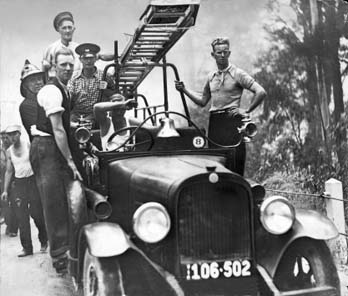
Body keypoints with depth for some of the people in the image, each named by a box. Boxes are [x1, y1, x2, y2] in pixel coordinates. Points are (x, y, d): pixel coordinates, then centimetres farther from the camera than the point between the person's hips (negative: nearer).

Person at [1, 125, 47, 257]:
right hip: (19, 183, 3)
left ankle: (44, 241, 19)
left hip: (32, 181, -3)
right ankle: (27, 247, 1)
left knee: (36, 213, -4)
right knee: (22, 216, -3)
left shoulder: (29, 146, -4)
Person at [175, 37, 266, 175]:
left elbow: (261, 92, -9)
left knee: (235, 162, -7)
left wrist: (247, 111, -10)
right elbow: (202, 102, 21)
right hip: (214, 121, 6)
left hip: (232, 120, -6)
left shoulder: (237, 74, -3)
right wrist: (184, 90, 13)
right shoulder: (211, 77, 15)